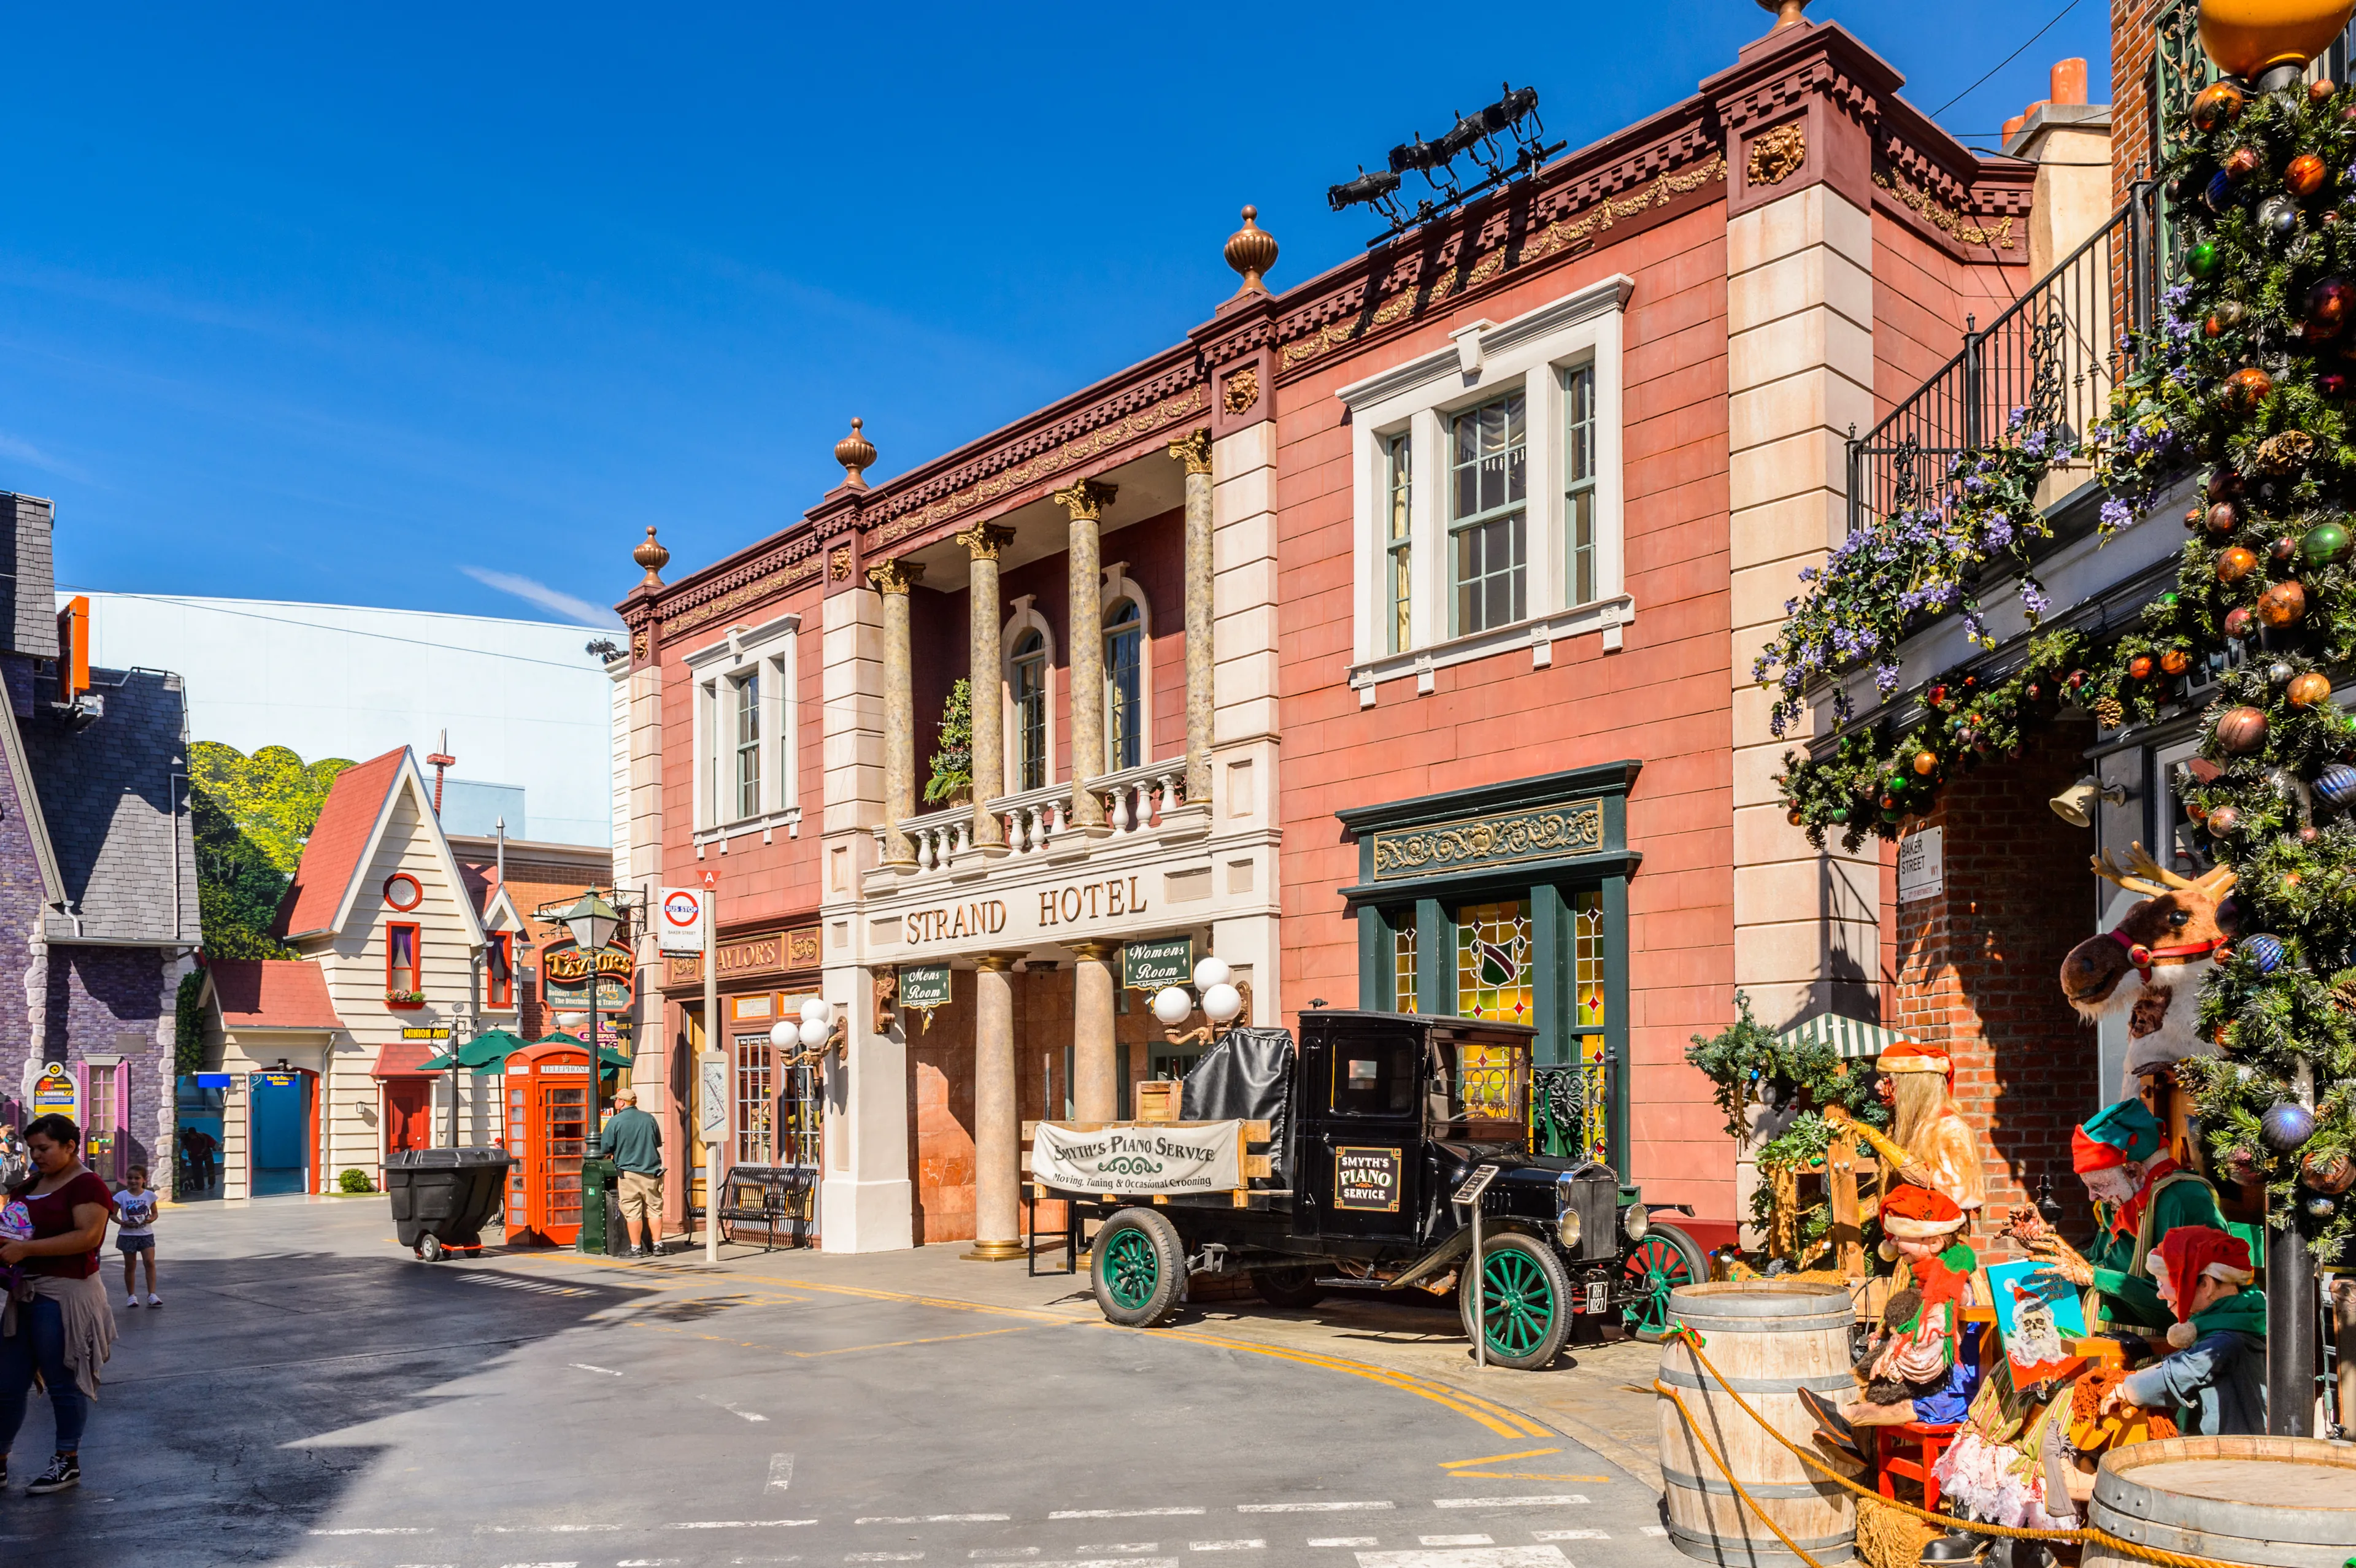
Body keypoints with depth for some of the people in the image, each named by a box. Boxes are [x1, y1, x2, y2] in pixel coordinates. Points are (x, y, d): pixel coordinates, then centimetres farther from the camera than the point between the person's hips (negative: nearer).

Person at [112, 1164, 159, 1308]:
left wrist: (151, 1219, -14)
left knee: (150, 1262, -11)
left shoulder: (149, 1195, 0)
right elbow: (113, 1214, -2)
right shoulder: (121, 1196, -4)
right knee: (130, 1266, 7)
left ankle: (152, 1294, -10)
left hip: (146, 1233, 0)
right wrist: (122, 1223, -19)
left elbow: (155, 1213, 9)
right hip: (128, 1235, 0)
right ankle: (131, 1296, 19)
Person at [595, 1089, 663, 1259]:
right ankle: (657, 1246, 10)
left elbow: (605, 1149, -5)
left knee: (632, 1212, 2)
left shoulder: (615, 1121, -7)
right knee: (654, 1210, 8)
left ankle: (636, 1248, 3)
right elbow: (658, 1143, 16)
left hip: (629, 1171, -3)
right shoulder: (649, 1118, 5)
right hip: (652, 1171, 3)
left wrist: (613, 1153, 17)